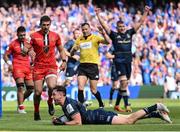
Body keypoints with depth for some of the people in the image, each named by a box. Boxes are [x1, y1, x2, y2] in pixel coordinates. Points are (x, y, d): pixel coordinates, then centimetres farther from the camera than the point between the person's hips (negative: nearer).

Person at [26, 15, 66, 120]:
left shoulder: (55, 36, 5)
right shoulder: (34, 36, -1)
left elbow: (61, 49, 16)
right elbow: (29, 48, 5)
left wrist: (64, 61, 4)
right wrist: (30, 51, -18)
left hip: (51, 66, 0)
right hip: (38, 67, 0)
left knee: (52, 86, -25)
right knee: (38, 92, -2)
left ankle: (50, 103, 6)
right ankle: (36, 112, 21)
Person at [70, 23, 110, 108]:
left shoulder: (95, 38, -1)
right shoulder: (79, 40, 10)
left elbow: (107, 42, -19)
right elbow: (71, 54, 12)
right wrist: (74, 49, -10)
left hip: (93, 65, -3)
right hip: (82, 66, 3)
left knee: (93, 90, 2)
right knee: (80, 88, -14)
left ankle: (101, 104, 27)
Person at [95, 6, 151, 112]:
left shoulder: (129, 33, 12)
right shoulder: (114, 35, 3)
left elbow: (141, 22, 15)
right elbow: (104, 25, -2)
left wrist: (146, 12, 11)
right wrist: (98, 15, -8)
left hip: (128, 60, 5)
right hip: (119, 61, -5)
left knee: (124, 83, 9)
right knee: (124, 82, -15)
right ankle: (127, 105, -17)